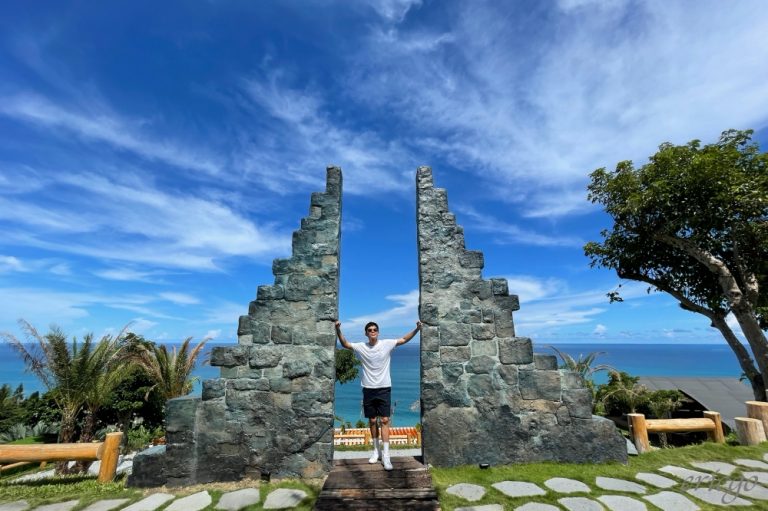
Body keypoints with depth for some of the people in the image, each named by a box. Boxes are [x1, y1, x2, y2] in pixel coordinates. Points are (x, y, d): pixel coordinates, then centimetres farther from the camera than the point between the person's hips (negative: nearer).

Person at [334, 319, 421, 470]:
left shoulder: (387, 344, -7)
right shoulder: (361, 347, -4)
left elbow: (404, 339, -7)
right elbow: (345, 344, -2)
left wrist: (416, 329, -21)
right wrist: (338, 330, -18)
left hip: (384, 388, -2)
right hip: (368, 389, 2)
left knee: (385, 420, -3)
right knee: (372, 421, 13)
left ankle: (385, 455, 4)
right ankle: (376, 450, 29)